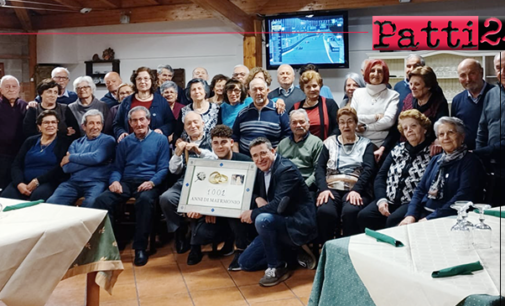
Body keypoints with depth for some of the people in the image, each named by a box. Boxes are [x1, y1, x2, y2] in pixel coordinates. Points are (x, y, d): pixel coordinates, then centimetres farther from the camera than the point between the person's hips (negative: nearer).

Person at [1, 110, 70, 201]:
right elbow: (16, 165, 11)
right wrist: (19, 183, -9)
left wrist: (37, 181, -15)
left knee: (37, 196, -38)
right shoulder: (30, 141, 19)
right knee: (5, 197, -26)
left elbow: (60, 169, -6)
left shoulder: (63, 143, 6)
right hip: (24, 183, 4)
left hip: (48, 183, -3)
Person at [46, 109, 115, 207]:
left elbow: (96, 158, -10)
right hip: (74, 182, 4)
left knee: (91, 203, -35)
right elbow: (67, 167, 6)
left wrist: (71, 157, 3)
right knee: (52, 202, -22)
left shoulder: (108, 140, 9)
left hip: (96, 183, -3)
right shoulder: (76, 143, 21)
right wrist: (88, 160, -3)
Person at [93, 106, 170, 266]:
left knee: (145, 200, -39)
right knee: (101, 200, -26)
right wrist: (115, 180, -7)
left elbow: (163, 168, 0)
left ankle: (140, 247, -29)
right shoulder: (125, 142, 19)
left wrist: (152, 182, -19)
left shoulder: (160, 139, 7)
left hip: (148, 183, -3)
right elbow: (117, 168, 17)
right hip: (126, 182, 4)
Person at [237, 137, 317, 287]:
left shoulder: (287, 169, -19)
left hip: (298, 225, -9)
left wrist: (253, 214, -18)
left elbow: (279, 205, -29)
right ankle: (295, 255, 13)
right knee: (245, 263, 7)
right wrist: (257, 198, -7)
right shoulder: (260, 171, 6)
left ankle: (276, 268, -16)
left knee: (262, 219, -37)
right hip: (275, 225, 9)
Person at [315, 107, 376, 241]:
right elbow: (320, 168, 10)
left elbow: (368, 169, 1)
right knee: (324, 211, -32)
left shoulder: (365, 144, 16)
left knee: (351, 211, -35)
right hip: (331, 188, 1)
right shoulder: (330, 142, 21)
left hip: (356, 189, -1)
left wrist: (356, 190, -16)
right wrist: (323, 189, -9)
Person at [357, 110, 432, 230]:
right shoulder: (398, 149, 19)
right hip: (389, 201, 5)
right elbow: (381, 176, 14)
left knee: (393, 220, -32)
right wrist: (381, 200, -1)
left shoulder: (431, 153, 2)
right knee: (364, 216, -20)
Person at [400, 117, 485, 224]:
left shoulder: (471, 162, -3)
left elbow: (463, 197, -15)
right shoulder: (436, 160, 19)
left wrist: (430, 219, -20)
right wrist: (411, 215, -6)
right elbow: (420, 189, 13)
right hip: (422, 215, 6)